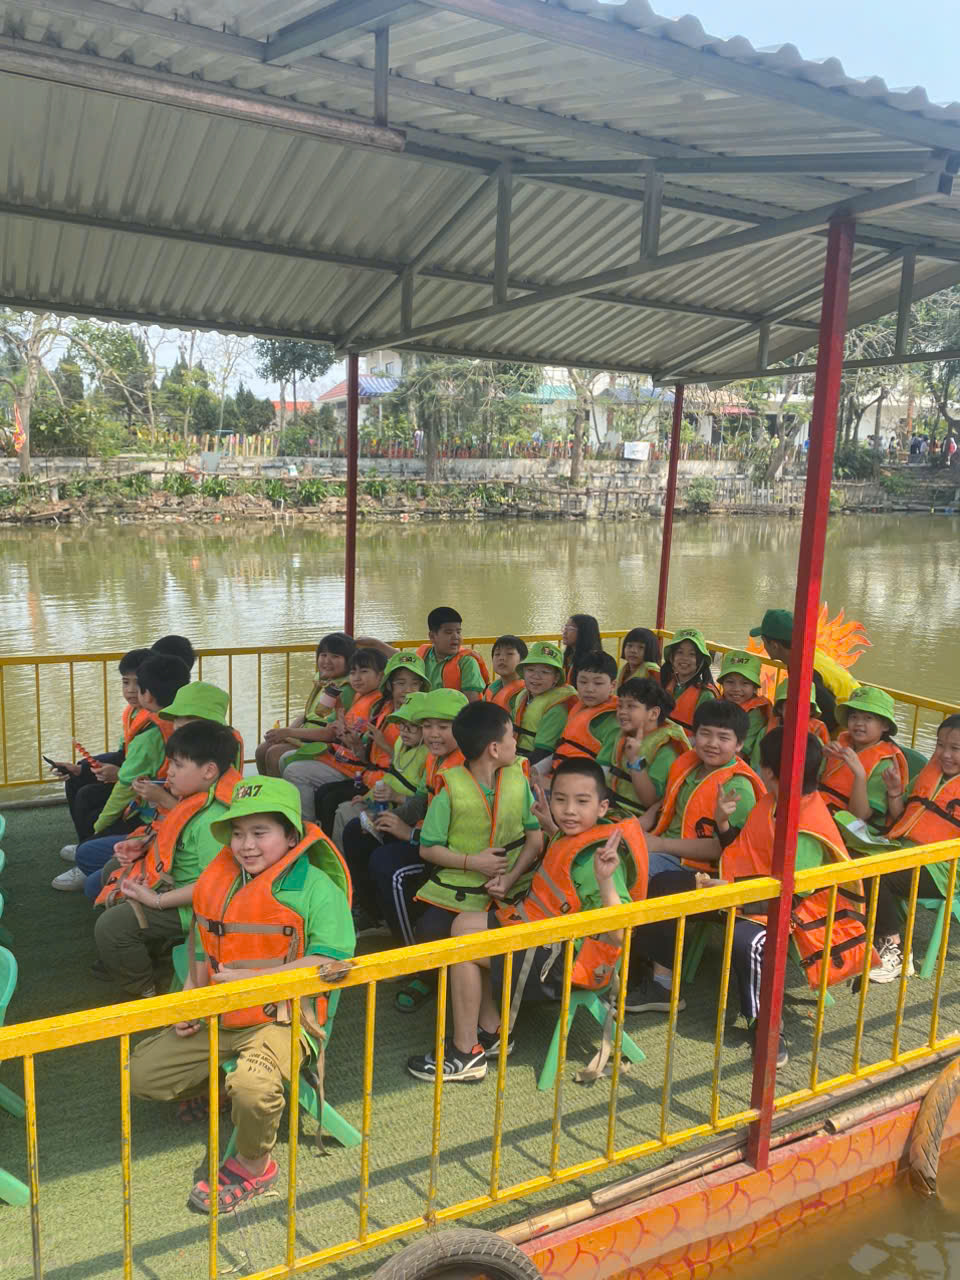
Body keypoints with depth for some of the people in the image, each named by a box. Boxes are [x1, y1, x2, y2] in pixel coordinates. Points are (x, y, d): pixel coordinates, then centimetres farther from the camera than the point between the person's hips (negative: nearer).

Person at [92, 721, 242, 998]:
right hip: (173, 879, 11)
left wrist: (158, 900, -26)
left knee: (109, 927, -19)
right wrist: (143, 845, 3)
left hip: (189, 907, -11)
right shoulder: (198, 799, -1)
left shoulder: (212, 820, -32)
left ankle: (145, 993, 3)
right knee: (113, 870, 26)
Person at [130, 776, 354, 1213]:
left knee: (252, 1087, -33)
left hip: (281, 1016, -7)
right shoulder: (218, 883, 8)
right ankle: (217, 1090, 27)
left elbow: (329, 960, -25)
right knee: (141, 1073, 4)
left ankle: (253, 1166, -1)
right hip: (217, 1016, 7)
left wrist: (250, 978, -24)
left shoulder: (315, 887, -14)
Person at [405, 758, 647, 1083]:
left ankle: (466, 1055, 3)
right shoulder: (576, 836, -1)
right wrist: (551, 827, 17)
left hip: (571, 961, -10)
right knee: (464, 924, 17)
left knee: (462, 947, -13)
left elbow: (618, 934, -38)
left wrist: (606, 880, -52)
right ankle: (491, 1031, 22)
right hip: (552, 936, 10)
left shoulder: (595, 858, -28)